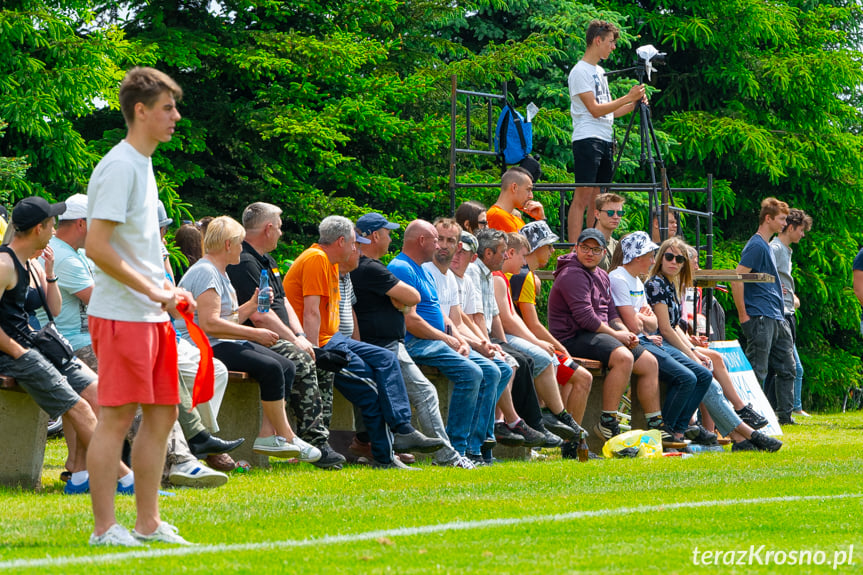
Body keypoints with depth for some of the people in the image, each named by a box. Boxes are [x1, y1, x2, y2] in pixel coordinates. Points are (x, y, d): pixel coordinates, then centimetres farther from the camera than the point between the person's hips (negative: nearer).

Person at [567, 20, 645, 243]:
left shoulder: (600, 72, 20)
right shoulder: (580, 72, -7)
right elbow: (595, 110, -14)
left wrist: (634, 104, 6)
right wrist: (628, 98, -12)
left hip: (605, 141, 9)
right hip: (587, 140, -9)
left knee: (599, 198, 8)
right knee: (583, 196, -12)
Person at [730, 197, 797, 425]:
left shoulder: (767, 246, 19)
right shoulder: (756, 246, -11)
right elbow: (736, 280, -19)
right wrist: (743, 316, -17)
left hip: (777, 319, 10)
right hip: (760, 319, -10)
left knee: (787, 368, 10)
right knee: (757, 370, -9)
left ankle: (785, 415, 14)